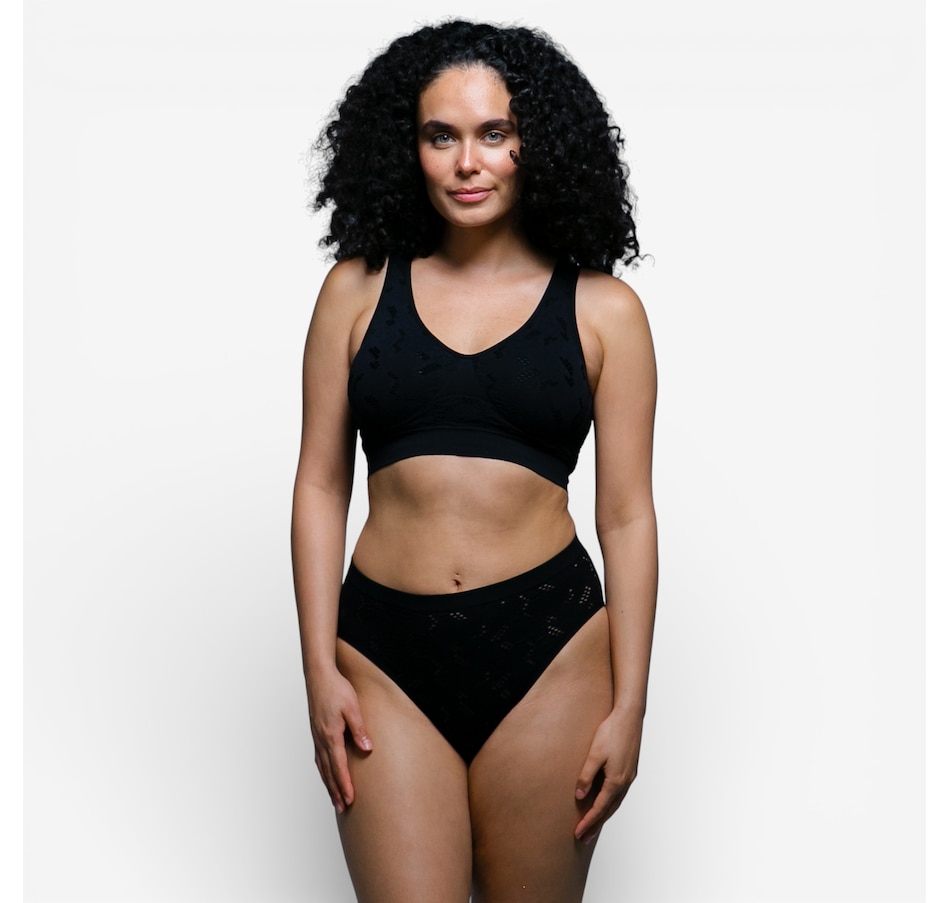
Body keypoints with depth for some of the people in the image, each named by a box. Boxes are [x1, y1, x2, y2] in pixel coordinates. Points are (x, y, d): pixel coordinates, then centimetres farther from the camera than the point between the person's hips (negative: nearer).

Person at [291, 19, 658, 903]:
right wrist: (319, 670, 1)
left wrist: (628, 705, 0)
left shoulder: (603, 310, 2)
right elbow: (320, 484, 6)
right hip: (385, 654, 1)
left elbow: (627, 515, 2)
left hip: (547, 647, 0)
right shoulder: (359, 289, 5)